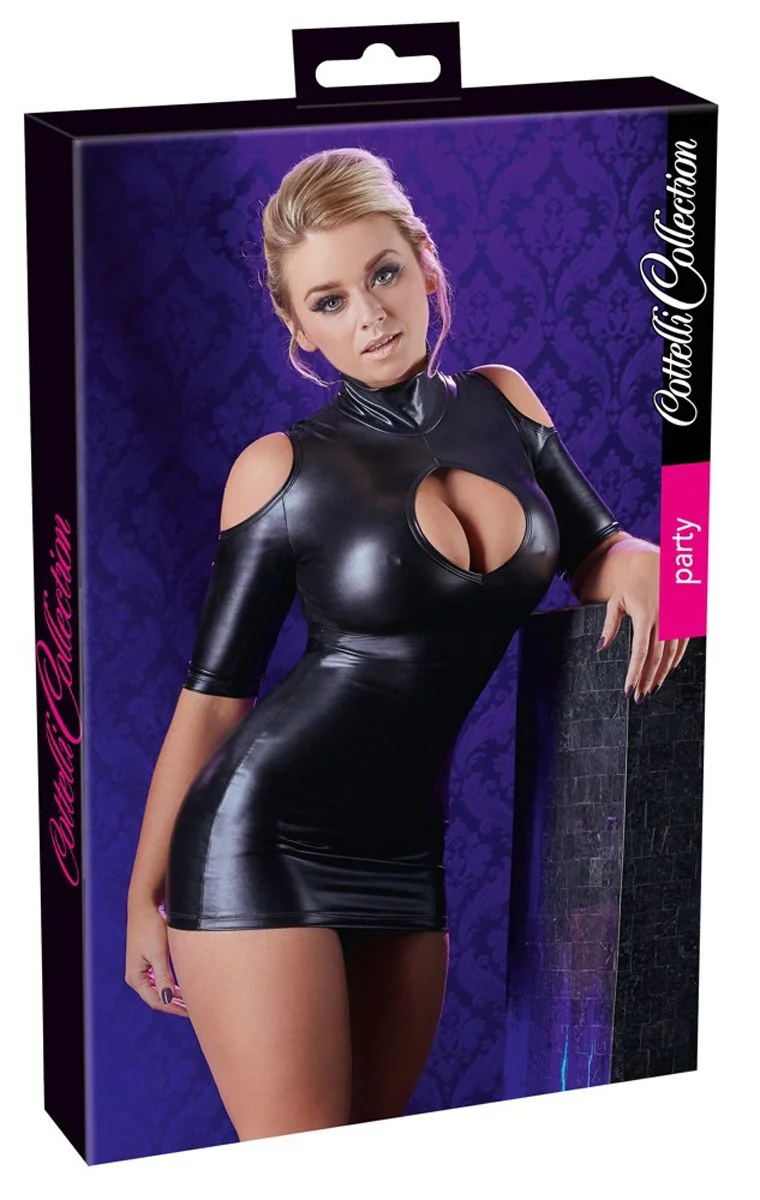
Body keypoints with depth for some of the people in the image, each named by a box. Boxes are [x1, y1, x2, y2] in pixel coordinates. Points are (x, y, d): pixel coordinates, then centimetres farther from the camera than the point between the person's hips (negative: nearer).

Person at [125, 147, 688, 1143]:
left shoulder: (502, 404, 8)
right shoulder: (283, 469, -5)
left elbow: (593, 551, 20)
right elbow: (212, 694, -1)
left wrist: (638, 561, -5)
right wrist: (145, 893, 1)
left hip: (405, 854, 5)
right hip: (261, 841, -5)